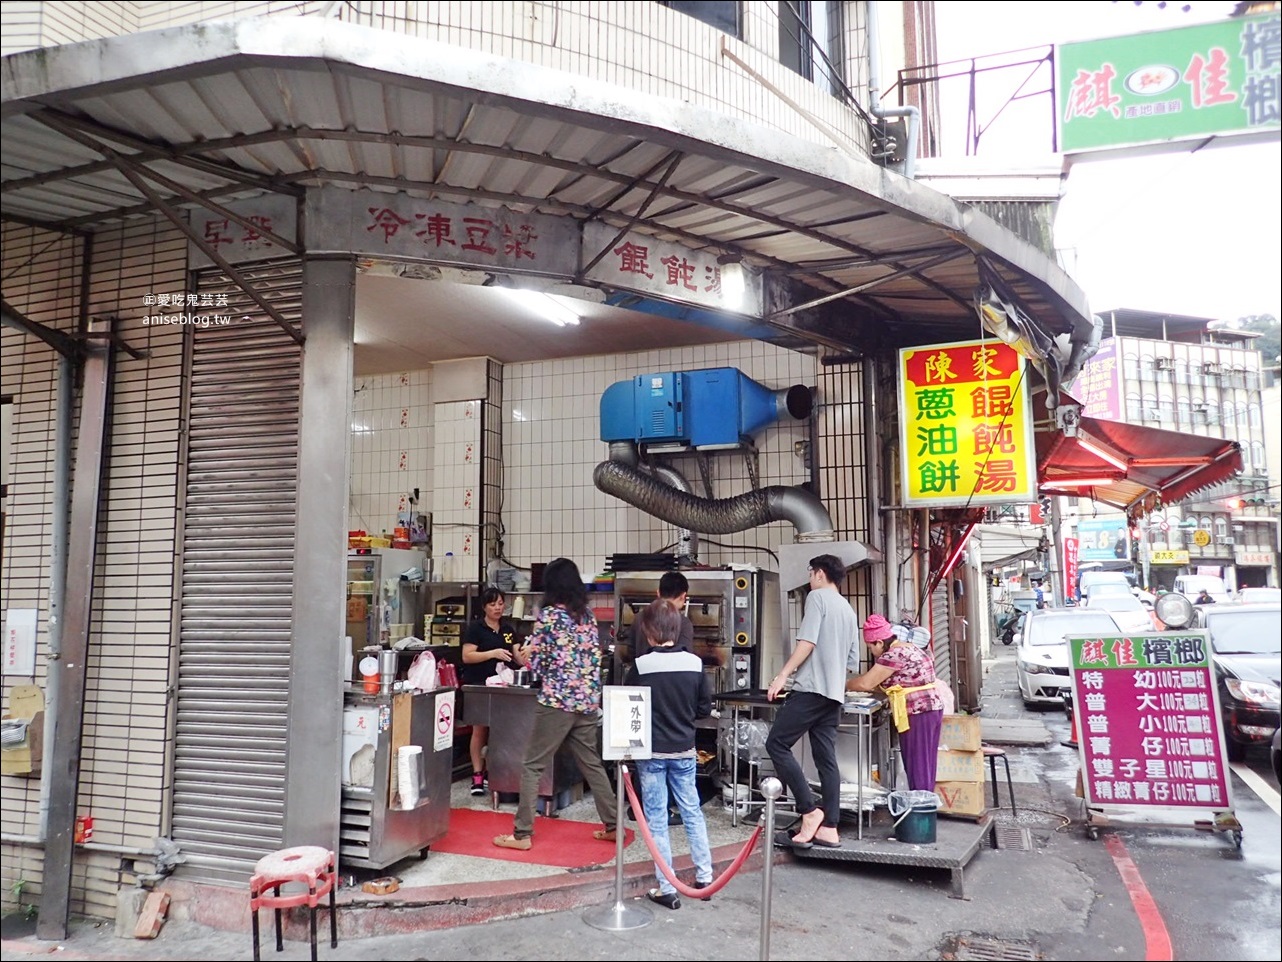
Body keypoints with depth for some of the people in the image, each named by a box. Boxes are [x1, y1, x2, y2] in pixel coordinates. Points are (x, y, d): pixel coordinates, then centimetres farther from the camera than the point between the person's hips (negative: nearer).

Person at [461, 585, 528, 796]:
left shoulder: (508, 629, 9)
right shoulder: (476, 628, -5)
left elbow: (517, 657, 7)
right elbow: (467, 656, -13)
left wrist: (523, 655, -16)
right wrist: (493, 653, -23)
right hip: (479, 686, -5)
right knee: (480, 729, -4)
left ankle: (492, 772, 19)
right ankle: (477, 775, 4)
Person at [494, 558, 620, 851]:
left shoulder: (548, 615, -8)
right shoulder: (588, 615, 9)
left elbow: (536, 662, -6)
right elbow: (596, 658, 12)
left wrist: (524, 657, 16)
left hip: (556, 700, -6)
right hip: (588, 700, 6)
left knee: (533, 766, 3)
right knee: (592, 764, 16)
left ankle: (522, 834, 5)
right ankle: (612, 825, 21)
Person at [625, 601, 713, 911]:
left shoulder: (641, 666, -15)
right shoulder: (695, 663, -7)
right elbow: (705, 708, 2)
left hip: (651, 751, -3)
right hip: (684, 750, 3)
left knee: (656, 818, 6)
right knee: (692, 812, 17)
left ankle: (666, 889, 11)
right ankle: (704, 877, 25)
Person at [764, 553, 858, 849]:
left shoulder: (817, 597, -3)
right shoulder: (849, 610, 22)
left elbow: (807, 642, -14)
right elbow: (850, 656, 27)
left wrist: (782, 675, -15)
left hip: (812, 688, -9)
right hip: (834, 693, 9)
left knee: (777, 744, -5)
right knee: (826, 759, 6)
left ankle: (810, 810, -9)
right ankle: (829, 828, 4)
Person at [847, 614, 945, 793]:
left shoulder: (894, 655, -15)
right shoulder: (908, 649, 16)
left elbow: (865, 683, -14)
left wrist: (844, 685, 2)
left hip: (917, 714, -10)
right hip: (929, 710, 10)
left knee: (916, 766, -3)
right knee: (924, 766, 14)